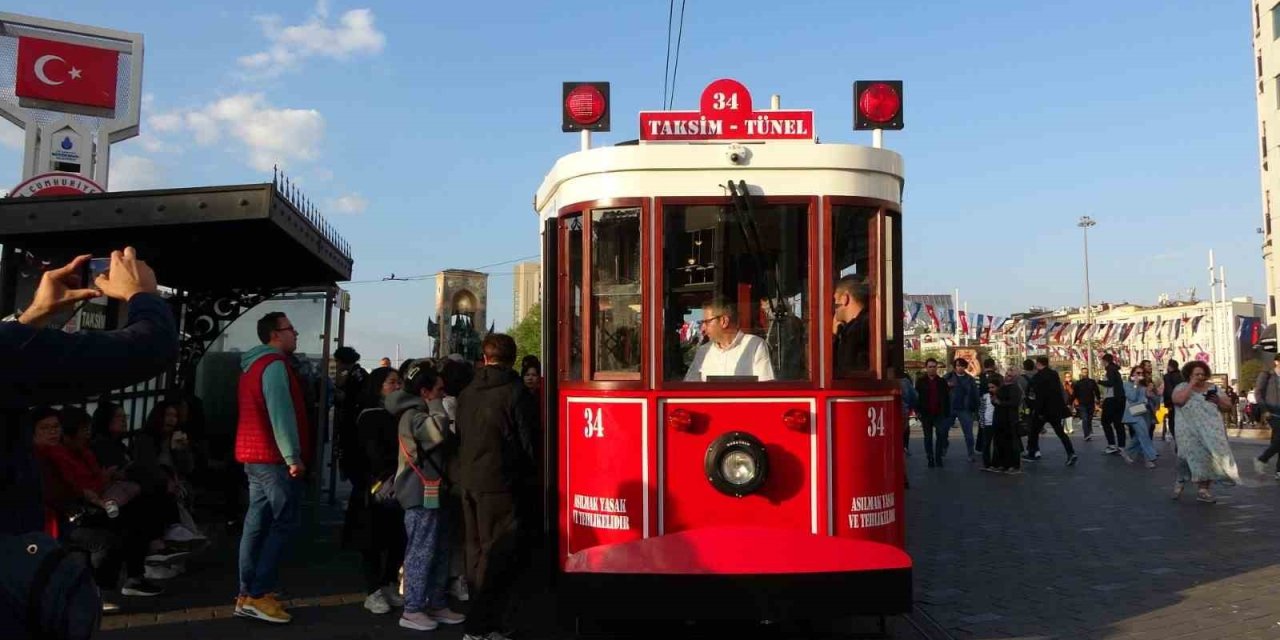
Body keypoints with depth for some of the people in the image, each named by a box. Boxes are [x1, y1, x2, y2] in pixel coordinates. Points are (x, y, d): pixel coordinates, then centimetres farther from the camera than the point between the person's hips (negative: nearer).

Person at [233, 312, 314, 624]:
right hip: (274, 456, -10)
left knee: (257, 523, 9)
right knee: (284, 523, -7)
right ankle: (258, 594, -8)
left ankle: (248, 594, 11)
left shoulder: (253, 364, 19)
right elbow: (280, 412, -21)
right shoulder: (274, 364, -12)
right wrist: (293, 455, -22)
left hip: (255, 454, 10)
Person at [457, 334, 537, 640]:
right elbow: (528, 441, -8)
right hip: (500, 483, -7)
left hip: (470, 483, 7)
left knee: (477, 551, 14)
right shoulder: (515, 392, -11)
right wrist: (532, 474, 7)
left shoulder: (467, 393, 10)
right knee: (499, 554, -4)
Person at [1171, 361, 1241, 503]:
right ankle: (1181, 481, 11)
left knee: (1209, 457, -2)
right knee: (1192, 455, -12)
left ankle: (1203, 490, 3)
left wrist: (1218, 400, -9)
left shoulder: (1213, 388, 12)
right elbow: (1178, 400, -19)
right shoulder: (1182, 387, 2)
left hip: (1211, 430, 3)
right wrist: (1191, 385, -13)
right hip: (1190, 430, -3)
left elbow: (1227, 404, 12)